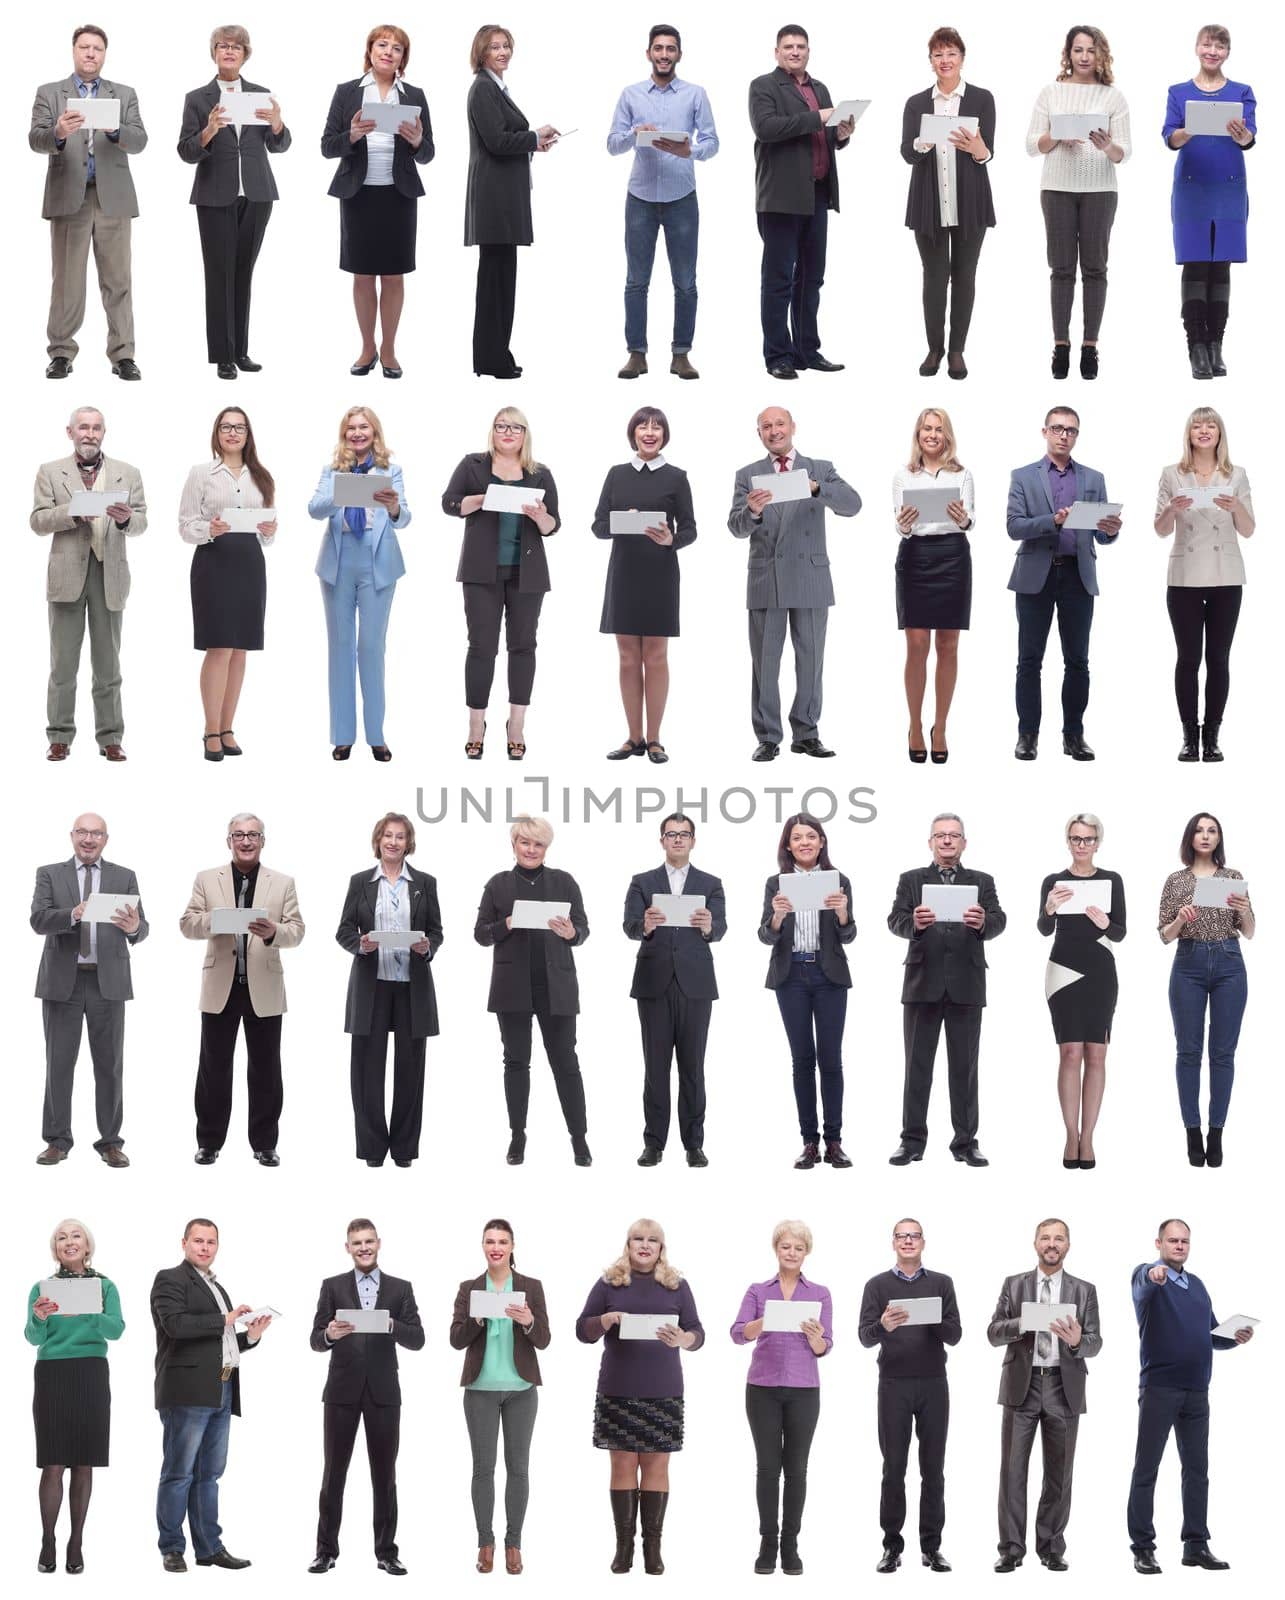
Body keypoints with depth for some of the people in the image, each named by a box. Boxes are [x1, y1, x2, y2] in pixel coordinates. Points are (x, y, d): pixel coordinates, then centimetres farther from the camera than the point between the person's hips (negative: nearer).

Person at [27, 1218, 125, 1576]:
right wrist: (39, 1318, -25)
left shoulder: (104, 1286, 6)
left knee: (84, 1464, 2)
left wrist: (87, 1314, -27)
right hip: (52, 1376, -1)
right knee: (54, 1464, -5)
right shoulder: (43, 1288, 5)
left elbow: (116, 1329, -8)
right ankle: (47, 1543, 0)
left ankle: (76, 1543, 7)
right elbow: (34, 1338, -3)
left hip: (92, 1377, 1)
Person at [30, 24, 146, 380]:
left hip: (113, 198, 1)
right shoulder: (49, 93, 7)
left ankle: (122, 354, 2)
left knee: (117, 280, 0)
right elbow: (36, 140, -5)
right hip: (68, 197, -1)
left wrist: (113, 130, -22)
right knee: (67, 280, 2)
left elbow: (139, 141, -1)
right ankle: (62, 353, 7)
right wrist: (58, 133, -27)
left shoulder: (125, 95, 11)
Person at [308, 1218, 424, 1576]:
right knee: (334, 1473, 3)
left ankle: (386, 1552, 10)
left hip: (383, 1392, 1)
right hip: (342, 1391, 0)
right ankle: (326, 1550, 8)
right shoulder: (333, 1287, 4)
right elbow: (315, 1341, -1)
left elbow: (417, 1340, -2)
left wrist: (391, 1325, -21)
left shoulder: (400, 1289, 5)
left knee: (384, 1475, 5)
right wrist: (329, 1334, -24)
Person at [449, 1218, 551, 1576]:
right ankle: (485, 1543, 10)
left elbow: (543, 1341, -2)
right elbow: (456, 1340, -2)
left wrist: (528, 1322, -23)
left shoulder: (531, 1287, 1)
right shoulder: (469, 1289, 3)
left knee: (517, 1466, 2)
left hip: (521, 1388, 0)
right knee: (483, 1466, 2)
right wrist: (476, 1320, -21)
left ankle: (513, 1544, 9)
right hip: (481, 1388, 0)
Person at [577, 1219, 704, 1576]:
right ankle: (623, 1545, 4)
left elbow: (698, 1333, 3)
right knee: (623, 1464, 1)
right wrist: (608, 1319, -16)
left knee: (656, 1465, 2)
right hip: (618, 1390, 0)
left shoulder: (677, 1285, 6)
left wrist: (682, 1339, -20)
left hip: (663, 1392, 0)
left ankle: (653, 1547, 4)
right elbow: (582, 1330, 4)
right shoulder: (609, 1283, 5)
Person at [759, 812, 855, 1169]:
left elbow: (848, 936, -2)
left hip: (829, 976, 0)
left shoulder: (839, 882, 3)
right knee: (802, 1058, 3)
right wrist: (777, 915, -24)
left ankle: (834, 1142, 2)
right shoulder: (777, 884, 4)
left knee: (830, 1058, -2)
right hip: (791, 976, 0)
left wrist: (842, 913, -24)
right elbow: (766, 937, -3)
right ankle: (809, 1142, 6)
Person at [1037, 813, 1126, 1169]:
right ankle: (1072, 1136, -2)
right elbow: (1044, 929, -8)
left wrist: (1104, 923, -18)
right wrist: (1049, 910, -30)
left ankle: (1087, 1138, 2)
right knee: (1070, 1053, -6)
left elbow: (1120, 933, 4)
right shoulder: (1054, 881, 4)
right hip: (1064, 971, -1)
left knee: (1096, 1054, 0)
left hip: (1100, 972, 1)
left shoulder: (1112, 881, 6)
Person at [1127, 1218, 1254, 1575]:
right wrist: (1154, 1274, -55)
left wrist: (1234, 1338, 0)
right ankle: (1143, 1548, 1)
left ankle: (1196, 1546, 15)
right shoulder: (1148, 1277, -4)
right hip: (1159, 1388, -6)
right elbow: (1143, 1284, -30)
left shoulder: (1197, 1285, 17)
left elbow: (1212, 1333, 22)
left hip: (1196, 1391, 6)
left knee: (1197, 1468, 8)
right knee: (1146, 1469, -2)